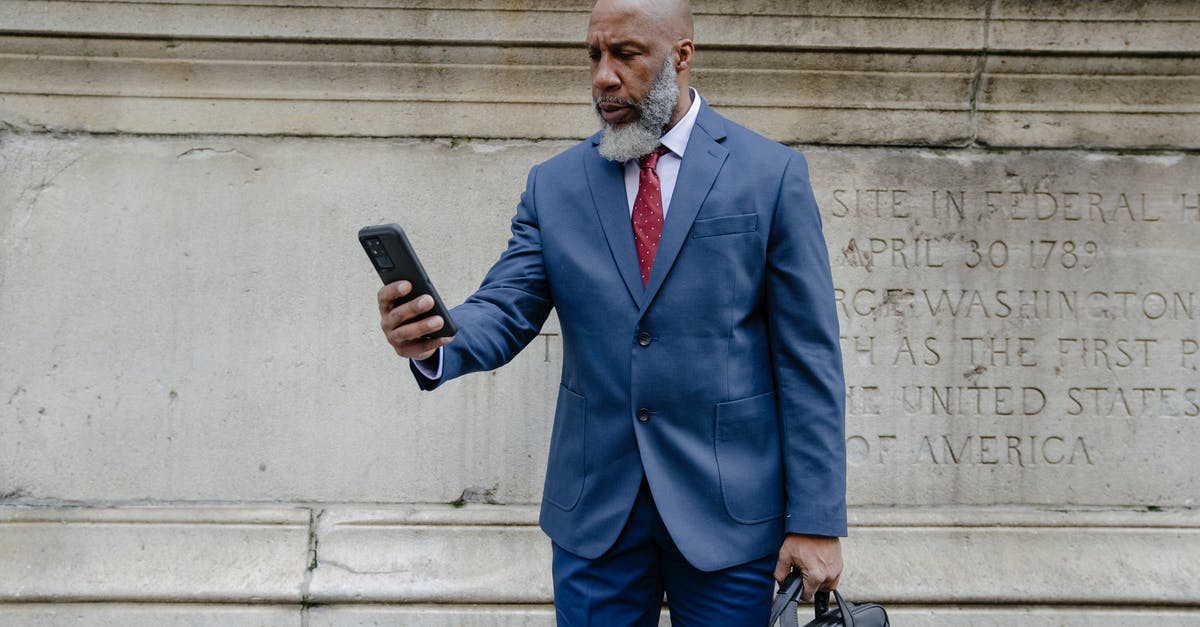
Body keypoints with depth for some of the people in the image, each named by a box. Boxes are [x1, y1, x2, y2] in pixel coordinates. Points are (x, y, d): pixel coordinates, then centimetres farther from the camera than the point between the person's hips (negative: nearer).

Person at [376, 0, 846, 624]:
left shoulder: (772, 174, -3)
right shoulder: (553, 185, 5)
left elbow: (808, 358, -4)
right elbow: (503, 313, -1)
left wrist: (816, 522, -7)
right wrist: (433, 340, -25)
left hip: (727, 509, -2)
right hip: (594, 510, 2)